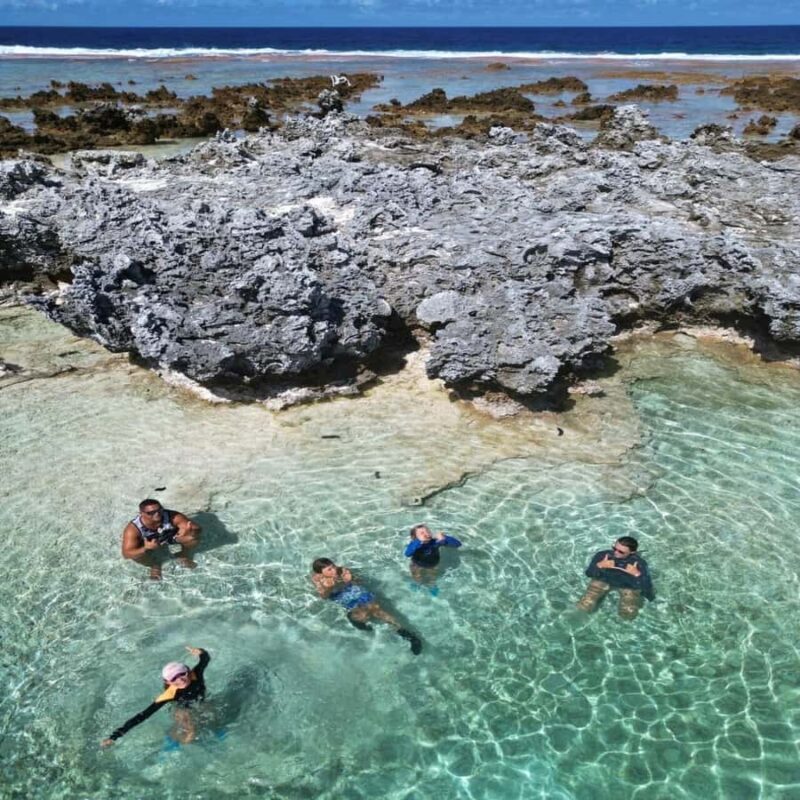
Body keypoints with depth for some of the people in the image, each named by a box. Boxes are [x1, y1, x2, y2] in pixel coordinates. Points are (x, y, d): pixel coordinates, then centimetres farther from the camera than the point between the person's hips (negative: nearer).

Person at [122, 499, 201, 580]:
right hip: (147, 545, -1)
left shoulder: (172, 516, -34)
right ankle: (155, 564, 5)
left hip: (172, 538, 1)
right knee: (138, 555, -33)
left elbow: (197, 528, -33)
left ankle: (183, 556, 11)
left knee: (194, 537, -25)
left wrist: (189, 532, -58)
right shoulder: (133, 528, -35)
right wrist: (145, 548, -55)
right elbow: (126, 554, -37)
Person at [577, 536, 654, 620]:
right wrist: (599, 566, -35)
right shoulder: (603, 555, -25)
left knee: (628, 615, -14)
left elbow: (646, 586, -28)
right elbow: (588, 574, -15)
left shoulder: (639, 563, -28)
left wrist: (637, 575, -44)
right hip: (603, 581, 1)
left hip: (629, 586, -1)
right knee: (584, 607, -9)